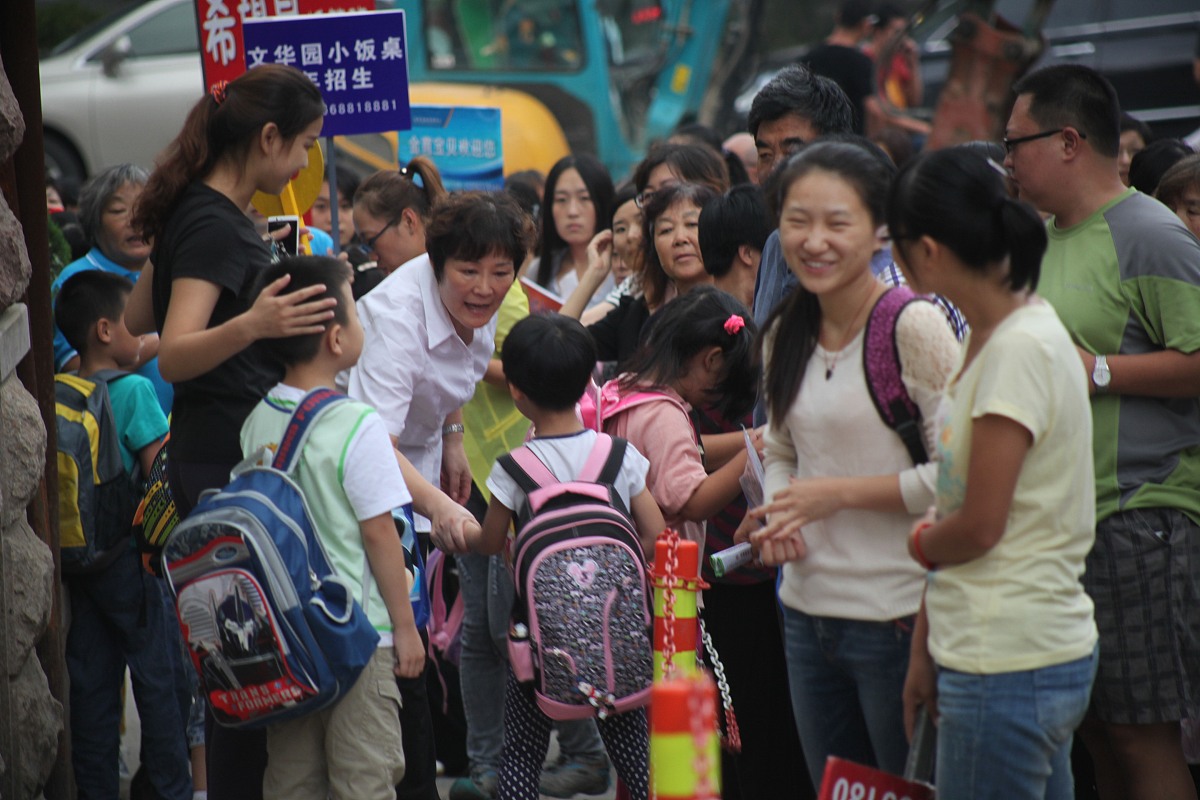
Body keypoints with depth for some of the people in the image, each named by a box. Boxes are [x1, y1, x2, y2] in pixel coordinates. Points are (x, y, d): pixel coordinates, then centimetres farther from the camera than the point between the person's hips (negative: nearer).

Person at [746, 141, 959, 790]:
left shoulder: (914, 328, -13)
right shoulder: (785, 334, 9)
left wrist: (838, 494, -14)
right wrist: (779, 514, 1)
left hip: (898, 614, -7)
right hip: (808, 610, 7)